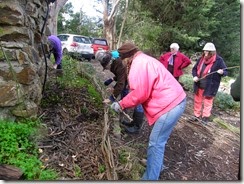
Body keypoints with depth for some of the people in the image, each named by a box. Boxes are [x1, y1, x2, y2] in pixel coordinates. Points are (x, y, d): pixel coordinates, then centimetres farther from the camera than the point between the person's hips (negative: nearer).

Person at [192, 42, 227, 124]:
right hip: (199, 85, 5)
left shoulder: (219, 60, -11)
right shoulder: (201, 59, 1)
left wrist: (222, 72, -29)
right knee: (197, 101, 16)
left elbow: (225, 71, -5)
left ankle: (205, 117, 23)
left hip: (210, 87, -5)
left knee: (208, 102, 8)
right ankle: (197, 115, 33)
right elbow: (194, 69, 11)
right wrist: (194, 76, -8)